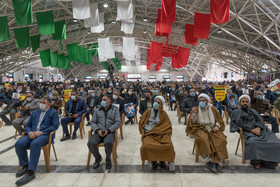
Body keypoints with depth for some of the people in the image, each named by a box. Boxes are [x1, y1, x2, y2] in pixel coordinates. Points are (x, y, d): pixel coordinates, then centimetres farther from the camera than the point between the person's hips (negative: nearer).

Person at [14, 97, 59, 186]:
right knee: (19, 144, -23)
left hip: (45, 134, -5)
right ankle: (24, 165, -1)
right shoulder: (35, 112, 26)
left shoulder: (54, 112, 10)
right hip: (32, 134, 5)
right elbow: (27, 125, 20)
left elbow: (55, 125, -5)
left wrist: (41, 132, -15)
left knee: (35, 144, -36)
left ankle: (30, 172, -30)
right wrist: (29, 132, -5)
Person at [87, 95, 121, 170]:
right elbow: (92, 122, 12)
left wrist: (108, 130, -13)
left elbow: (118, 122, 1)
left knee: (108, 143, -35)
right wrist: (97, 130, -9)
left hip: (109, 132, -3)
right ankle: (98, 158, 4)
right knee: (91, 143, -27)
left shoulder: (115, 110, 10)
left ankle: (108, 158, -2)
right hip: (98, 132, 3)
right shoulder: (97, 110, 18)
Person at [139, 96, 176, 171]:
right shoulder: (148, 112, 11)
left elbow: (168, 125, 14)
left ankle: (162, 161, -3)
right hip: (149, 134, 0)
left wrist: (167, 134, -1)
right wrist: (143, 131, 2)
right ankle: (153, 162, -4)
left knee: (169, 145, -29)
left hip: (161, 134, 0)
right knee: (147, 145, -31)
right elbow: (141, 123, 15)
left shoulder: (163, 113, 10)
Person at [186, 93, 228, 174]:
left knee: (221, 139, -28)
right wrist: (194, 113, -13)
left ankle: (213, 161, -23)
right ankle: (215, 161, -26)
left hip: (213, 128, 2)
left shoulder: (212, 109, 12)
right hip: (201, 129, -1)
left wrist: (217, 126, -5)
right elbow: (192, 122, 3)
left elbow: (219, 120, 16)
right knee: (203, 138, -34)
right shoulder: (196, 109, 10)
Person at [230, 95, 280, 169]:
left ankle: (270, 161, -9)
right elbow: (240, 124, 1)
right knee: (253, 143, -38)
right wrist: (251, 130, -12)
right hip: (248, 133, -4)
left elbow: (260, 120, 13)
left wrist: (258, 128, -10)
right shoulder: (236, 113, 16)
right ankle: (256, 161, -20)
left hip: (260, 130, 4)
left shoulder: (253, 111, 29)